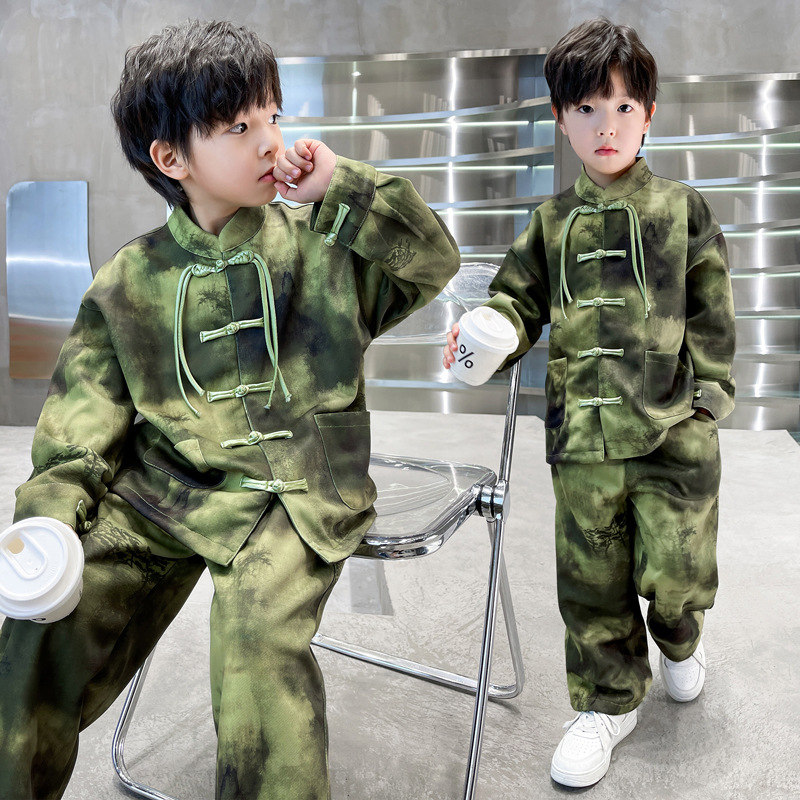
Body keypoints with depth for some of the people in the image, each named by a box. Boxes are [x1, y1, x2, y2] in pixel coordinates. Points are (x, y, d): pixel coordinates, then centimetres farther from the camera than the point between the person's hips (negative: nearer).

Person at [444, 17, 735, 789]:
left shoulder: (682, 210, 3)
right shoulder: (551, 222, 7)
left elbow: (711, 316, 4)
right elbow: (520, 300, 9)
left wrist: (708, 400, -2)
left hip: (673, 433, -1)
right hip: (583, 436, 2)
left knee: (674, 570, 2)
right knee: (591, 580, 9)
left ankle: (679, 640, 40)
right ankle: (609, 701, 31)